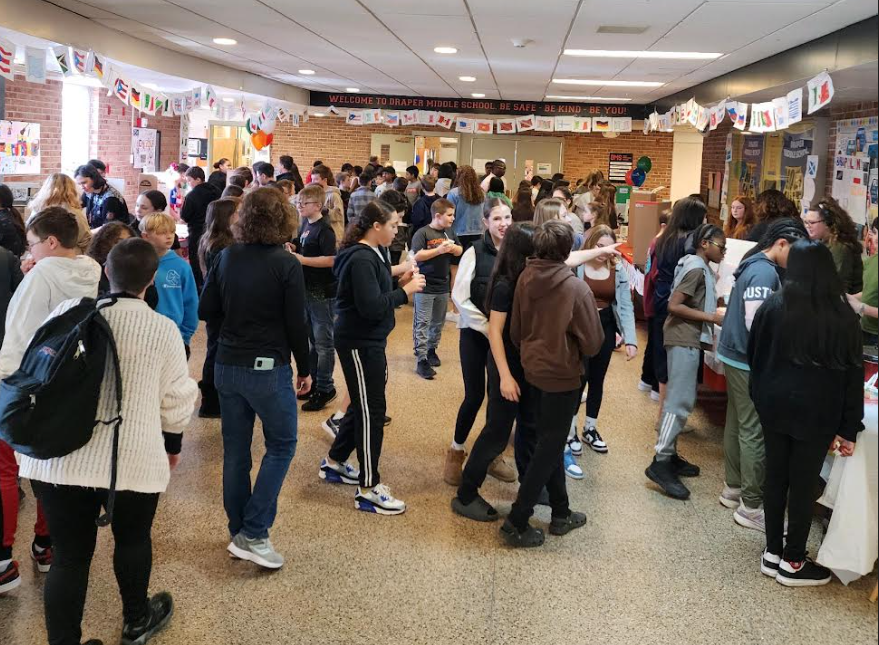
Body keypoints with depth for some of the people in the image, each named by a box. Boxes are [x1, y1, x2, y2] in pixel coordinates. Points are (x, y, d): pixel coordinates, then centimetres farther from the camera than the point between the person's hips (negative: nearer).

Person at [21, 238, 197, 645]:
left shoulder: (68, 311, -1)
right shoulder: (163, 329, -6)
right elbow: (176, 399, 2)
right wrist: (173, 445, 18)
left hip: (58, 456, 1)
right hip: (130, 458, -1)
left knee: (69, 554, 11)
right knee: (133, 539, 22)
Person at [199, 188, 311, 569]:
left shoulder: (226, 258, 0)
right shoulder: (286, 265, -13)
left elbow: (206, 311, 4)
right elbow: (296, 324, -11)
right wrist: (304, 370, 0)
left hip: (227, 366, 5)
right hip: (268, 369, -5)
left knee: (235, 450, 14)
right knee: (281, 445, 10)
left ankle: (239, 533, 23)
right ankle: (254, 534, 4)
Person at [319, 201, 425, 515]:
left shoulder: (371, 253, 9)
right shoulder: (361, 259, -21)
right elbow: (371, 307, -27)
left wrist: (399, 279, -3)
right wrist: (406, 291, -20)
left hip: (369, 341, 10)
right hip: (359, 343, -10)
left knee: (363, 405, 20)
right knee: (372, 411, -4)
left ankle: (334, 463, 35)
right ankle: (368, 491, 4)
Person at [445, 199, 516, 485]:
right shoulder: (475, 252, -11)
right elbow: (460, 298, -11)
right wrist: (487, 328, -13)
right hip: (475, 333, -3)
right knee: (475, 395, 0)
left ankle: (493, 455, 26)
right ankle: (456, 453, 21)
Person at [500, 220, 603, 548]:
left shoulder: (525, 279, -7)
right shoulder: (577, 289, -20)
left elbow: (515, 330, 2)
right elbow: (593, 342, -14)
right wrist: (574, 350, 6)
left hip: (533, 370, 6)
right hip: (562, 375, -6)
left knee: (549, 443, 19)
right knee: (549, 449, 6)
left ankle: (561, 513, 31)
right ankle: (517, 523, 7)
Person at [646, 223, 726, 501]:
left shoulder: (699, 267, 14)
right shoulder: (696, 268, -15)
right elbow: (674, 305, -22)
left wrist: (713, 313, 8)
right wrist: (711, 317, -20)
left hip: (688, 339, 10)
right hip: (684, 339, -10)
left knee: (679, 398, 13)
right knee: (681, 400, -11)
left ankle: (670, 455, 19)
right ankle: (660, 464, -12)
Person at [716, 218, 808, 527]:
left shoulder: (757, 266, 11)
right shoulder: (765, 272, -20)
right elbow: (756, 323, -25)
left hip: (738, 357, 10)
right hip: (750, 361, -10)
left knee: (738, 424, 17)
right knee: (755, 432, -4)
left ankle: (734, 488, 28)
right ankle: (751, 506, 3)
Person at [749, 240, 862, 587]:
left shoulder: (772, 306, -4)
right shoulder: (843, 317, -9)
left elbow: (753, 356, 5)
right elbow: (853, 376, -6)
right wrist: (848, 428, -1)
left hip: (776, 405, 3)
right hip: (818, 412, -2)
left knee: (775, 478, 12)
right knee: (804, 485, 6)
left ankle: (772, 553, 22)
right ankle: (792, 562, 15)